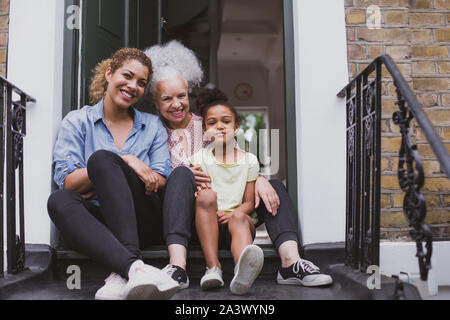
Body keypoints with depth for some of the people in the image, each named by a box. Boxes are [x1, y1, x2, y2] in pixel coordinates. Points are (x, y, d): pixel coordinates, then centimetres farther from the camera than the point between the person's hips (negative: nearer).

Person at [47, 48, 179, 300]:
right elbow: (67, 182, -1)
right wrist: (124, 160, -12)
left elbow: (160, 181, 4)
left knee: (101, 158, -27)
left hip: (141, 220, 0)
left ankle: (123, 273, -44)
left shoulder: (153, 125, 17)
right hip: (97, 219, 1)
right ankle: (133, 266, -52)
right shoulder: (77, 121, 12)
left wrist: (108, 166, -8)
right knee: (59, 201, -32)